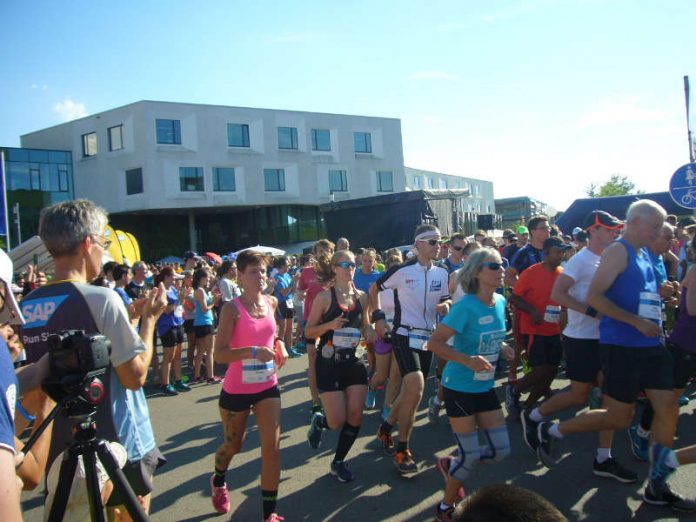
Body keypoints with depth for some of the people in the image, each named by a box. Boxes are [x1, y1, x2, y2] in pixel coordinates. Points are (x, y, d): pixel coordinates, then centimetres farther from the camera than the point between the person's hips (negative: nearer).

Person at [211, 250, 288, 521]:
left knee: (272, 447, -4)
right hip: (236, 390, -3)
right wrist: (253, 351, -35)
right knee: (233, 445, 18)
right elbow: (220, 354, -22)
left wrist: (279, 345, -1)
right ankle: (218, 481, 52)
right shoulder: (232, 309, -17)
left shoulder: (271, 302, -1)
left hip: (267, 387, 4)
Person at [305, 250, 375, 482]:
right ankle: (319, 421, 32)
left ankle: (339, 461, 25)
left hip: (353, 362, 5)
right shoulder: (325, 297, -9)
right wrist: (330, 325, -24)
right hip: (329, 364, -4)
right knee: (337, 421, -5)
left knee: (355, 417, 3)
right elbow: (309, 331, -7)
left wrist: (370, 332, -6)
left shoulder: (362, 297, 4)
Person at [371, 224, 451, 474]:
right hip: (405, 336, -6)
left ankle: (385, 429, 39)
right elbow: (374, 289, 1)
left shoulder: (442, 273, 4)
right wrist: (378, 318, -7)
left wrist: (445, 306, -9)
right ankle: (402, 451, -4)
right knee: (415, 390, -19)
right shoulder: (402, 271, -10)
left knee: (410, 392, 14)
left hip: (428, 338, 6)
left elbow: (445, 301, 15)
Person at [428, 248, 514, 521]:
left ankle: (451, 465, 35)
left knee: (501, 450, 9)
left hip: (485, 387, 7)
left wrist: (501, 348, -1)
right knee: (471, 456, -1)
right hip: (459, 387, -7)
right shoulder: (465, 307, -22)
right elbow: (434, 342, -22)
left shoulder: (500, 302, 1)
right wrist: (468, 360, -32)